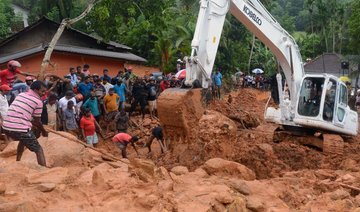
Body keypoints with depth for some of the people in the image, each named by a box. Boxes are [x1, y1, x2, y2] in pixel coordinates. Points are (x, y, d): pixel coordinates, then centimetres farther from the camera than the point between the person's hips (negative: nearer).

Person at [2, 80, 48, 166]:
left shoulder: (20, 95, 20)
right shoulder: (38, 101, -1)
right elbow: (37, 121, 7)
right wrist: (44, 131, 23)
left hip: (6, 127, 8)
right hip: (21, 129, -7)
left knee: (23, 140, 37)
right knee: (39, 150, 3)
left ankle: (18, 162, 43)